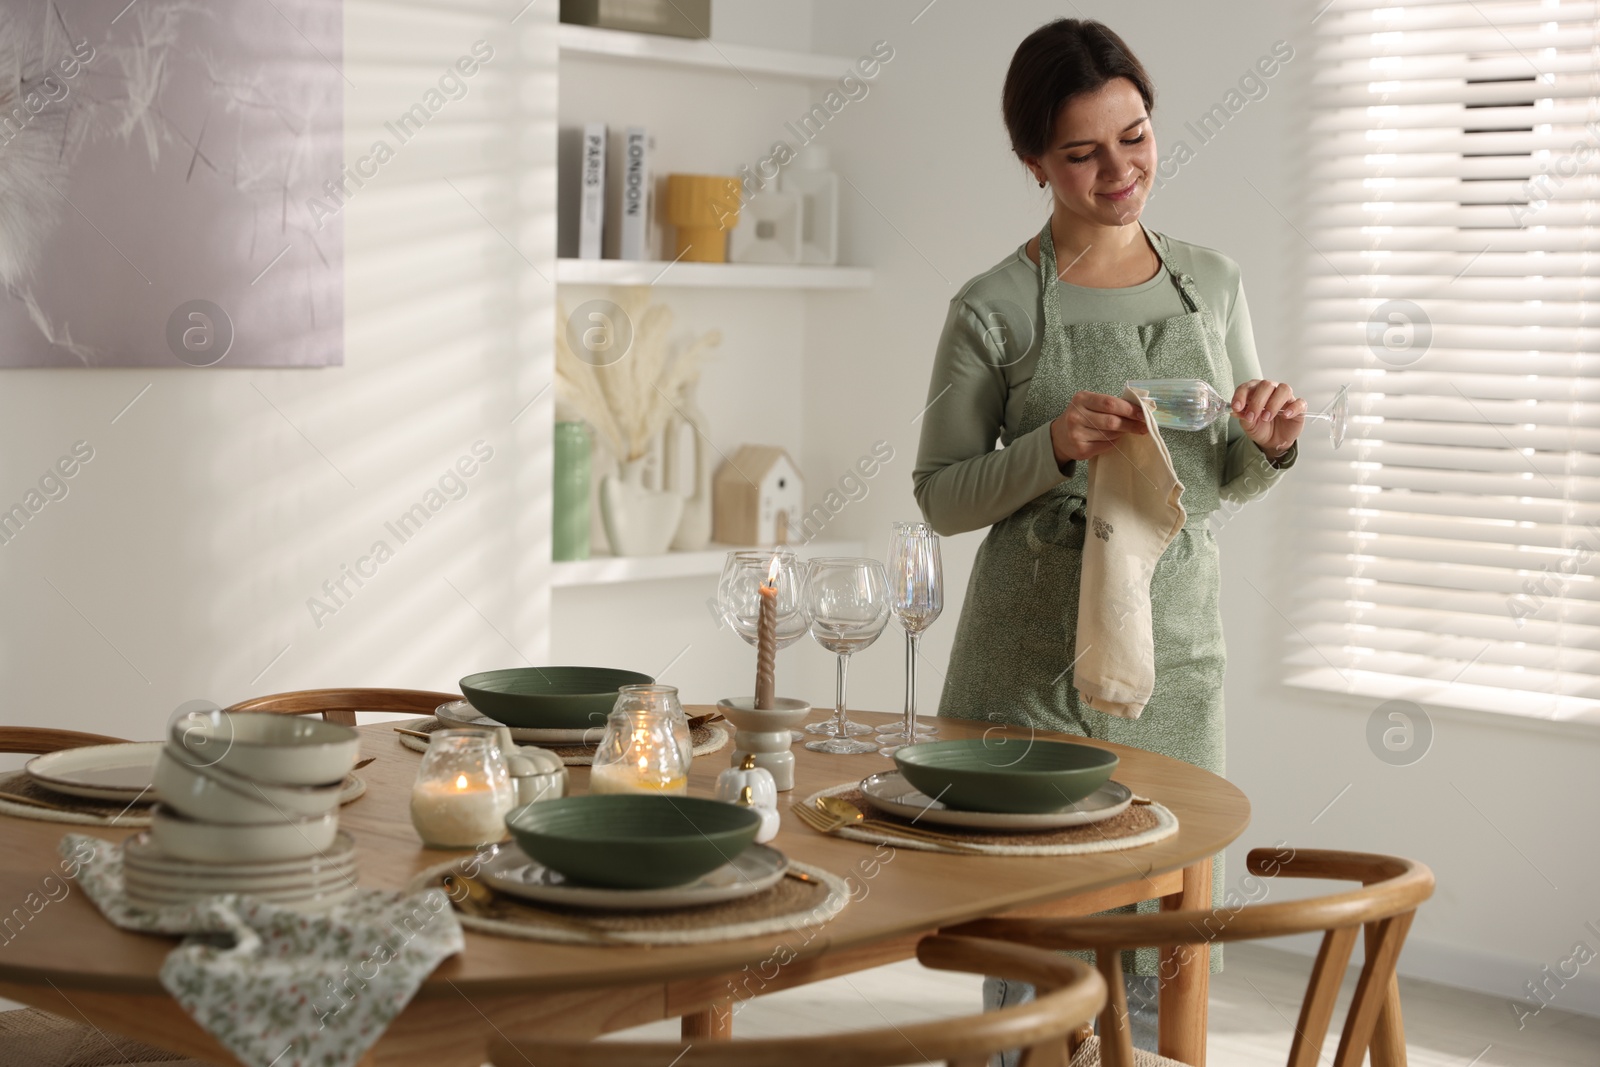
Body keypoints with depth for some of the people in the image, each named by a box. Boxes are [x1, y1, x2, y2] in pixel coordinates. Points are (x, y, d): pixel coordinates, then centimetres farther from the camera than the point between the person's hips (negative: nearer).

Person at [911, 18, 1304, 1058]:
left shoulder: (1212, 281, 7)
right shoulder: (995, 308, -5)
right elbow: (942, 495, -1)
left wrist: (1270, 444, -7)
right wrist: (1053, 450, -18)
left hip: (1176, 650, 3)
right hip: (1032, 659, -3)